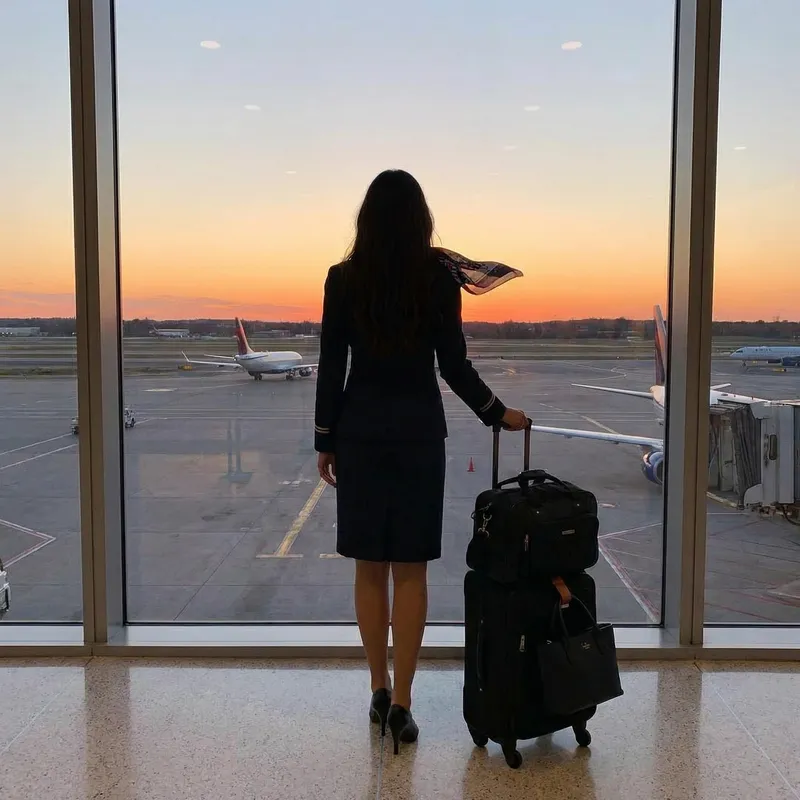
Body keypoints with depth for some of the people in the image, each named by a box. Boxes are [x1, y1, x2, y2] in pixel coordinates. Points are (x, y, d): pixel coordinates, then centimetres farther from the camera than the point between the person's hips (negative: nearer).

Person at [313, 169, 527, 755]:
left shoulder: (344, 278, -3)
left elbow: (331, 367, -2)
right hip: (419, 428, 0)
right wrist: (499, 414, 11)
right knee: (411, 570, 6)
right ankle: (401, 703, 8)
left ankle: (380, 692, 22)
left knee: (370, 568, 11)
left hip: (361, 429, 1)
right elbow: (454, 365, -3)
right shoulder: (439, 277, -3)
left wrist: (325, 441, 7)